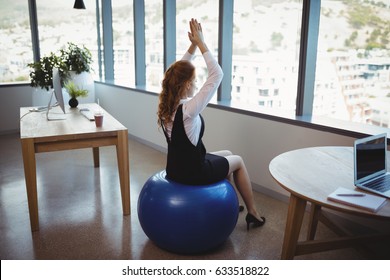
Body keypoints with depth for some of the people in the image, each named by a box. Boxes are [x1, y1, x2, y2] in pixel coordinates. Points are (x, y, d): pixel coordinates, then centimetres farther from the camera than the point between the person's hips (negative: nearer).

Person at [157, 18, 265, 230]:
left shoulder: (165, 104, -8)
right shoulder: (188, 109, -30)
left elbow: (180, 71, 6)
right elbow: (216, 75, -25)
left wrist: (192, 46, 0)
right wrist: (200, 43, -19)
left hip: (175, 168, 8)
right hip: (193, 171, -8)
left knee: (226, 155, 28)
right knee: (238, 161, 19)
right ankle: (253, 214, 32)